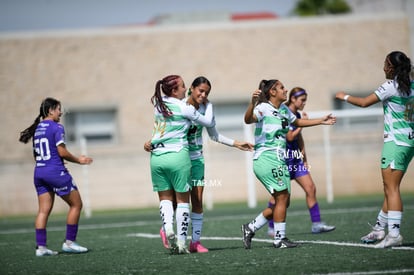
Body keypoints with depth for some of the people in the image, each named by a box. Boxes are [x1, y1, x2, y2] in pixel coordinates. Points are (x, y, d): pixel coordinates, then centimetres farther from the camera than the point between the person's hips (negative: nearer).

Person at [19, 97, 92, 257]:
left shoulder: (37, 129, 12)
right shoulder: (56, 127, -10)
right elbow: (62, 152, -15)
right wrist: (78, 160, -2)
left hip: (39, 172, 7)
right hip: (56, 172, -7)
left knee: (44, 210, 6)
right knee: (76, 204, 5)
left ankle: (40, 246, 0)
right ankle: (69, 242, 4)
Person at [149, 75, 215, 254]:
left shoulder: (158, 104, 7)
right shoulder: (185, 108, -7)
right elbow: (209, 123, 5)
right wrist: (208, 104, 19)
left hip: (157, 156, 4)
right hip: (178, 155, -4)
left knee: (165, 197, 14)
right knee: (183, 199, 5)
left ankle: (168, 228, -11)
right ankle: (181, 242, 2)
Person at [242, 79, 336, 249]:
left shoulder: (283, 109, 15)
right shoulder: (263, 108, -11)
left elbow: (297, 122, 34)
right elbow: (248, 120, -31)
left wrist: (321, 121, 37)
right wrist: (252, 104, -49)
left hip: (279, 161, 9)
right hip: (266, 158, -9)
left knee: (284, 201, 8)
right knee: (282, 198, -8)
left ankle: (250, 228, 14)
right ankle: (280, 238, 0)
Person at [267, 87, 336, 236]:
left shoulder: (297, 115, 12)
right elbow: (290, 137, -18)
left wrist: (304, 157, 20)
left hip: (296, 159, 8)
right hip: (284, 158, -8)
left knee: (311, 188, 1)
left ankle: (316, 224, 3)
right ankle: (272, 227, 6)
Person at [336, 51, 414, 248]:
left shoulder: (390, 86, -12)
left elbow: (364, 102, -7)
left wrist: (345, 97, 7)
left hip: (396, 141, -8)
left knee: (391, 187, -12)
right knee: (390, 188, 15)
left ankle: (394, 234, -19)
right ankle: (379, 229, 22)